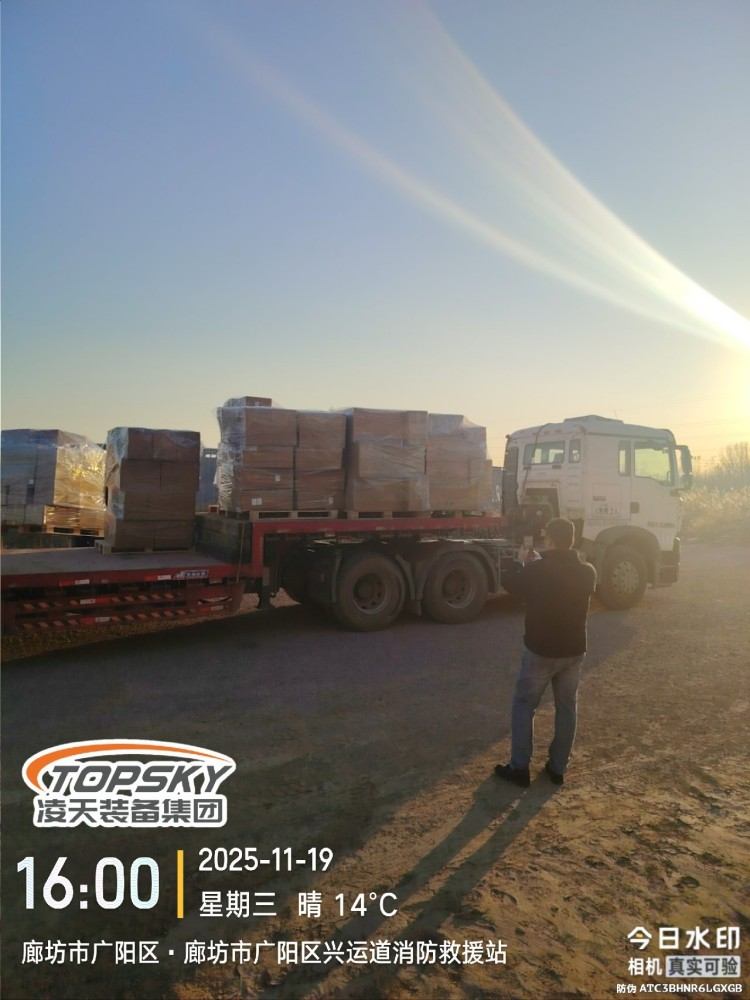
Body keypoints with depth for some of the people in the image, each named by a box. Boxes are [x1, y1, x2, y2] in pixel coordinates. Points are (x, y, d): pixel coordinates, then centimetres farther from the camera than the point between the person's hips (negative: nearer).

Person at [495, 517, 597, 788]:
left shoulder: (536, 570, -18)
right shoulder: (587, 572, -7)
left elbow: (517, 589, 2)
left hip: (540, 649, -4)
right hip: (574, 650, 4)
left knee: (524, 705, 11)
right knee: (567, 708, 16)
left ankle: (519, 768, 14)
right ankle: (557, 768, 24)